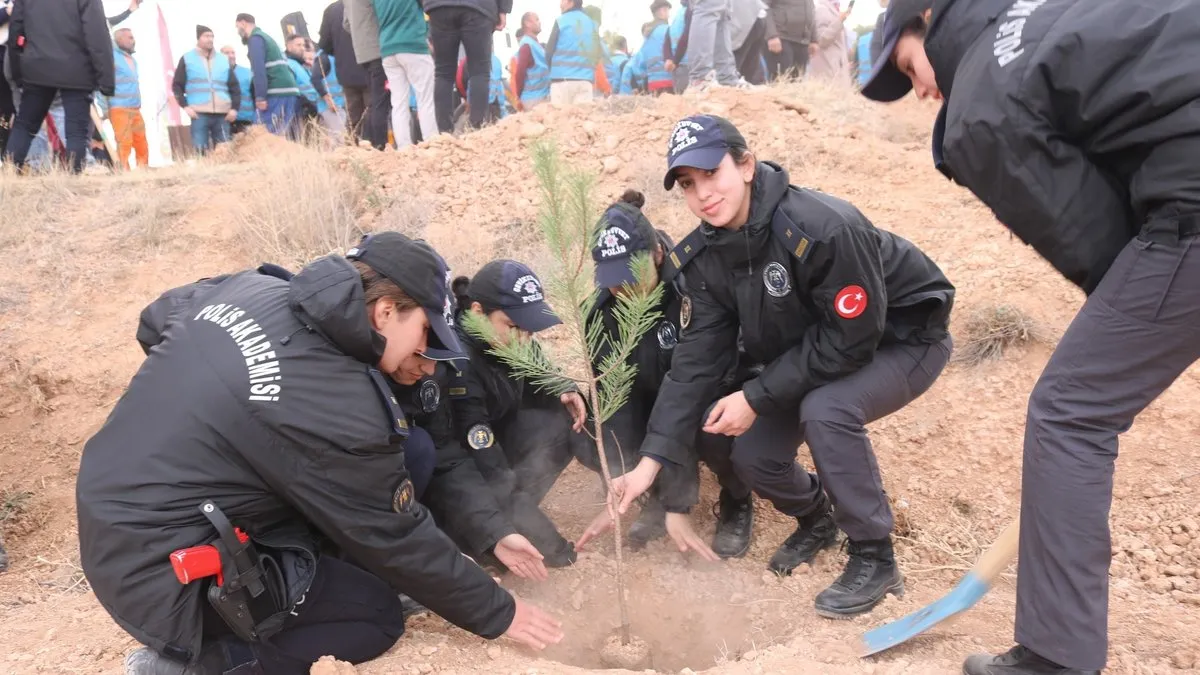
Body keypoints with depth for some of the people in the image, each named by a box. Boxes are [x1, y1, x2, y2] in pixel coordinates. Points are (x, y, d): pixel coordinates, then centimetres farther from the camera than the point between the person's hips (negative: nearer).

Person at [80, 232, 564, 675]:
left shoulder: (248, 288, -3)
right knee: (379, 615, 1)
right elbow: (399, 540, -13)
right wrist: (498, 614, 0)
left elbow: (153, 323, 17)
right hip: (161, 579, -8)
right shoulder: (340, 410, -24)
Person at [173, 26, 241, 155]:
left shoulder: (224, 60, 19)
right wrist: (185, 106, -4)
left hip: (223, 114, 2)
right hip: (199, 114, -2)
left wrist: (234, 108, 4)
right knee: (200, 152, -7)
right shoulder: (187, 59, 12)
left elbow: (235, 87, 17)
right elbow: (177, 86, 10)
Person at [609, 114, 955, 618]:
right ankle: (815, 517, 28)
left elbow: (852, 338, -30)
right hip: (810, 347, 6)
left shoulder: (824, 228, -34)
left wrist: (757, 397, -26)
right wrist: (651, 460, -17)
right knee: (751, 453, -6)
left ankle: (874, 558, -10)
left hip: (903, 339, -6)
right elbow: (697, 357, -12)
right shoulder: (705, 255, -12)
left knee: (825, 411, -33)